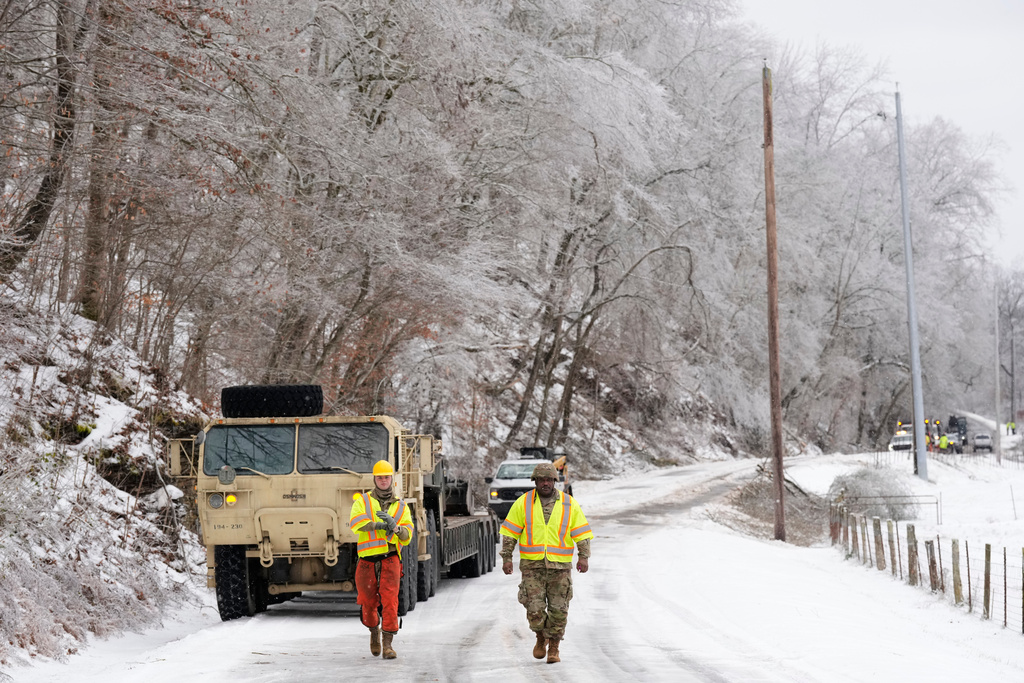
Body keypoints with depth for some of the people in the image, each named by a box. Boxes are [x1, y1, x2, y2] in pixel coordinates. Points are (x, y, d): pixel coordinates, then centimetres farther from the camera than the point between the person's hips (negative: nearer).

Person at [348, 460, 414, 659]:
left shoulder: (401, 507, 15)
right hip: (367, 558, 0)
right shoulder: (363, 501, 9)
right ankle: (374, 632, 36)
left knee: (389, 600, -15)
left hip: (390, 558, 0)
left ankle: (388, 644, -14)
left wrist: (394, 526, -17)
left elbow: (407, 536, 4)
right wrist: (379, 525, -22)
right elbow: (355, 522, -10)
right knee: (368, 602, 6)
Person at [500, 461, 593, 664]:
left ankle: (553, 649, 14)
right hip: (532, 566, 0)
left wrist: (584, 556, -11)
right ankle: (541, 637, 22)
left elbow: (582, 533, 2)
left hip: (560, 566, 0)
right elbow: (509, 532, 4)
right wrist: (506, 558, -3)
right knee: (534, 610, -7)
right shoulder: (523, 503, 1)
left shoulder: (569, 504, 2)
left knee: (558, 610, -1)